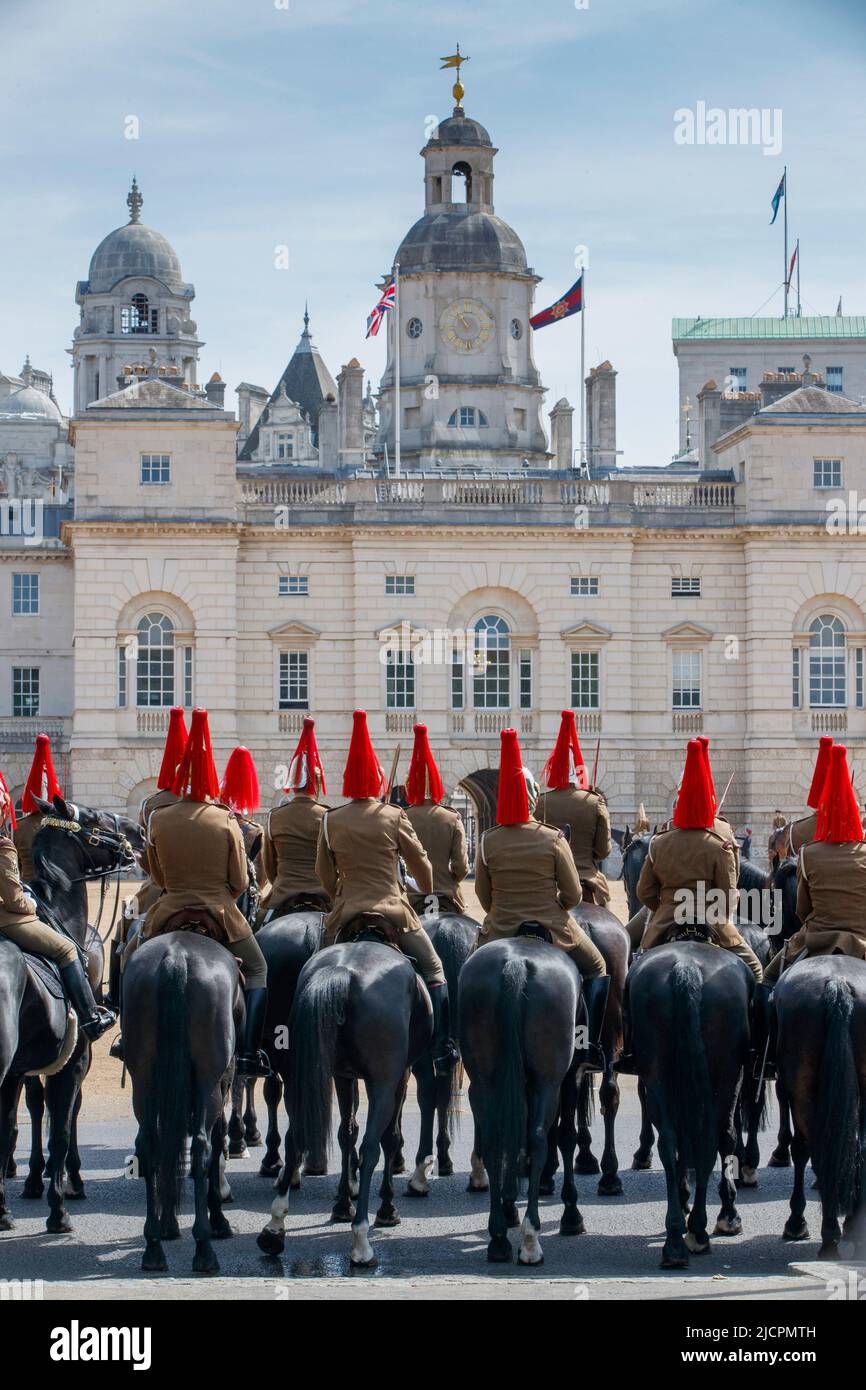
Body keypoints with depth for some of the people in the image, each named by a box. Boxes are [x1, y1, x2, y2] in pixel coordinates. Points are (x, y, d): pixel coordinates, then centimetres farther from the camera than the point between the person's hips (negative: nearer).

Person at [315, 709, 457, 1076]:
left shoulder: (330, 821, 2)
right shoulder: (394, 817, -4)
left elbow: (324, 873, 9)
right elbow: (420, 864, 5)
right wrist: (428, 892, 26)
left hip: (346, 913, 2)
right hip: (394, 911, -2)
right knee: (434, 972, 11)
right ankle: (443, 1053, 4)